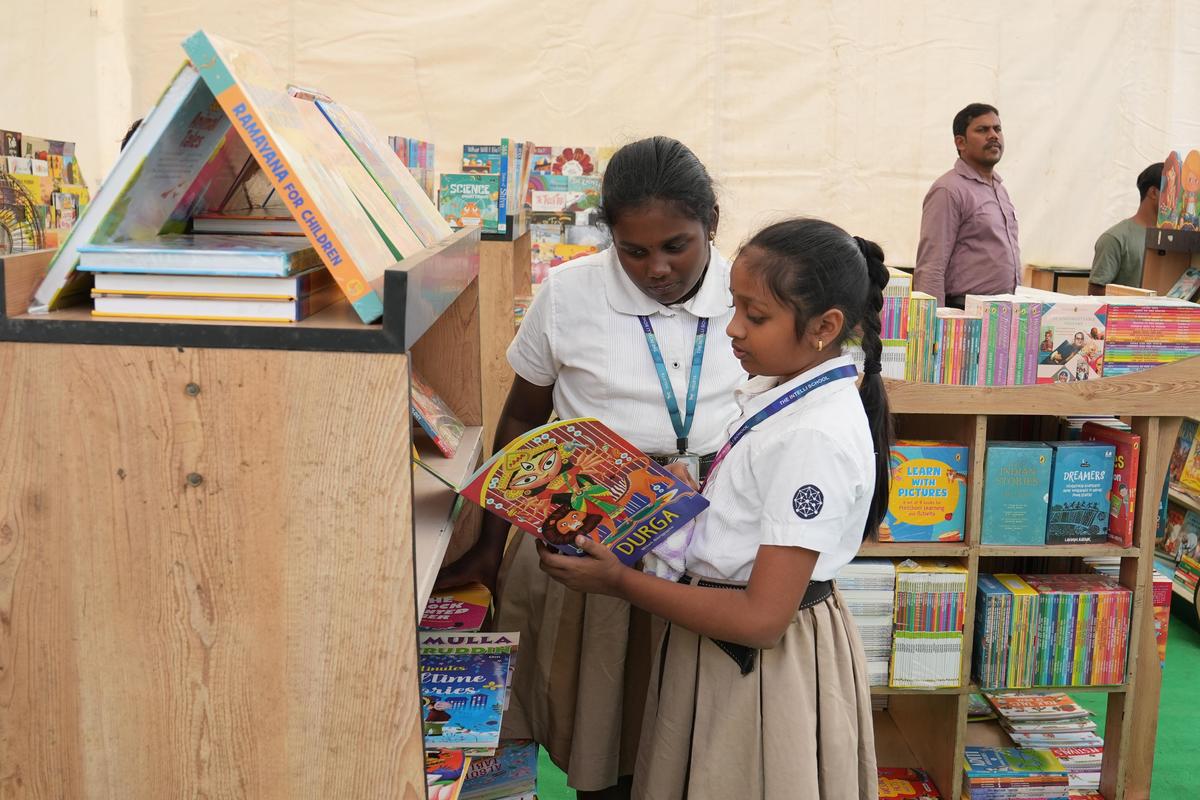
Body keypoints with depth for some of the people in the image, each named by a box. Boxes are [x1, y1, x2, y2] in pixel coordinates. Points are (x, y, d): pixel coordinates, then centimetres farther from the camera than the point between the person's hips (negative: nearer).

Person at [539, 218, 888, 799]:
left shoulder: (815, 439, -27)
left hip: (760, 662, -8)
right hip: (723, 651, 8)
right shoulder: (779, 391, 1)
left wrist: (619, 583, -20)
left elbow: (762, 618, -26)